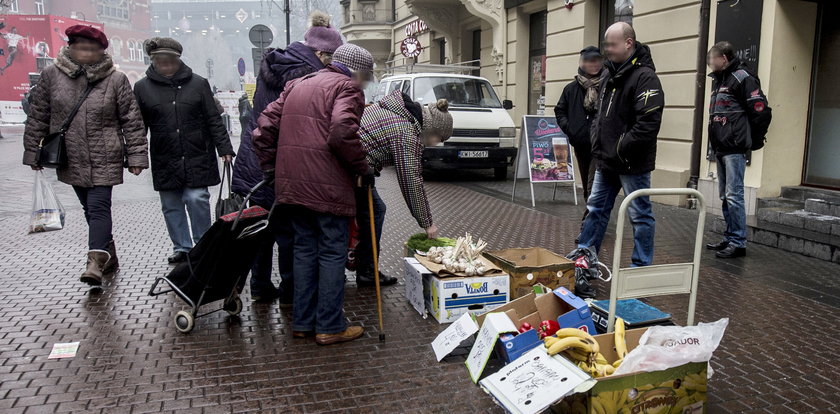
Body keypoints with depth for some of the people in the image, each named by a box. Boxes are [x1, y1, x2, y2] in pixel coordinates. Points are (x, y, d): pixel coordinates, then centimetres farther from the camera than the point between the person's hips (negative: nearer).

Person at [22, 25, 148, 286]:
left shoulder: (116, 80, -4)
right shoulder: (51, 75, 2)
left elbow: (132, 120, -3)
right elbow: (37, 116, 7)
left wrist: (136, 156, -6)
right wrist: (32, 152, 8)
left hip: (105, 159, -3)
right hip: (70, 159, 4)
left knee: (99, 207, -12)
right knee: (90, 209, 13)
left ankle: (96, 262, -15)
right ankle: (108, 257, 27)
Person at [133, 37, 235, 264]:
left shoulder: (198, 83, 1)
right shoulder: (142, 88, 4)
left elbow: (214, 119, 3)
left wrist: (224, 148, -3)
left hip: (197, 157, -2)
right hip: (164, 161, 2)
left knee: (197, 199, -5)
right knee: (171, 205, 8)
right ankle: (181, 247, 22)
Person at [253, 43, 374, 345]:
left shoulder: (297, 85, 21)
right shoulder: (346, 88, -3)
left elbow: (265, 125, 17)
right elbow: (343, 131, -21)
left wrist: (271, 168, 19)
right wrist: (362, 167, -9)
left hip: (291, 184, 7)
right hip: (327, 187, -7)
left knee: (305, 249, 16)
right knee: (332, 253, 2)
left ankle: (302, 322, 21)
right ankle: (330, 327, 7)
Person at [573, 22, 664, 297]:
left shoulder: (645, 77, -16)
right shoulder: (610, 74, 12)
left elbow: (648, 123, -24)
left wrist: (620, 148, -19)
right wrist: (598, 143, 8)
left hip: (632, 164, -9)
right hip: (606, 161, 9)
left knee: (640, 216, 3)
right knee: (596, 210, 14)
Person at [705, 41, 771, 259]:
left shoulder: (742, 77, -9)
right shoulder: (719, 80, 19)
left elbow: (761, 110, -14)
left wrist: (752, 138, -4)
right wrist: (716, 142, 15)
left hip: (735, 149, -9)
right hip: (720, 148, 9)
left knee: (734, 196, -9)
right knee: (725, 197, 12)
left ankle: (738, 243, -3)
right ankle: (730, 238, 20)